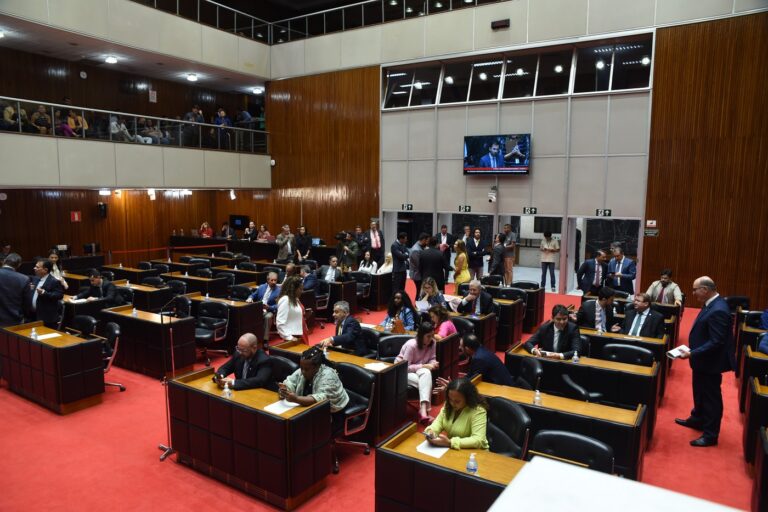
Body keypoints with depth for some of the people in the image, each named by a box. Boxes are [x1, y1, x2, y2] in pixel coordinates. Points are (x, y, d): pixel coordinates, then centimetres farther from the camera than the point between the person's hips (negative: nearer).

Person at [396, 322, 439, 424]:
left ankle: (423, 411, -35)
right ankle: (424, 411, -24)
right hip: (402, 370, -5)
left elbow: (432, 358, 3)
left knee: (426, 373, -33)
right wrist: (424, 366, -29)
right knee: (426, 383, -32)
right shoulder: (411, 345, -26)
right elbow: (406, 367, -24)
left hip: (420, 370, 5)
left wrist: (433, 364, -22)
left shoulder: (432, 343, -8)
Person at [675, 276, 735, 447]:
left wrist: (692, 354, -26)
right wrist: (693, 352, 12)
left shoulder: (718, 310, -29)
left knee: (711, 397, 5)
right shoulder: (712, 304, 2)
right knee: (700, 393, 25)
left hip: (710, 362, -10)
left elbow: (716, 342, -29)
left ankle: (711, 435, 19)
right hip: (703, 359, 10)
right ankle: (697, 420, 43)